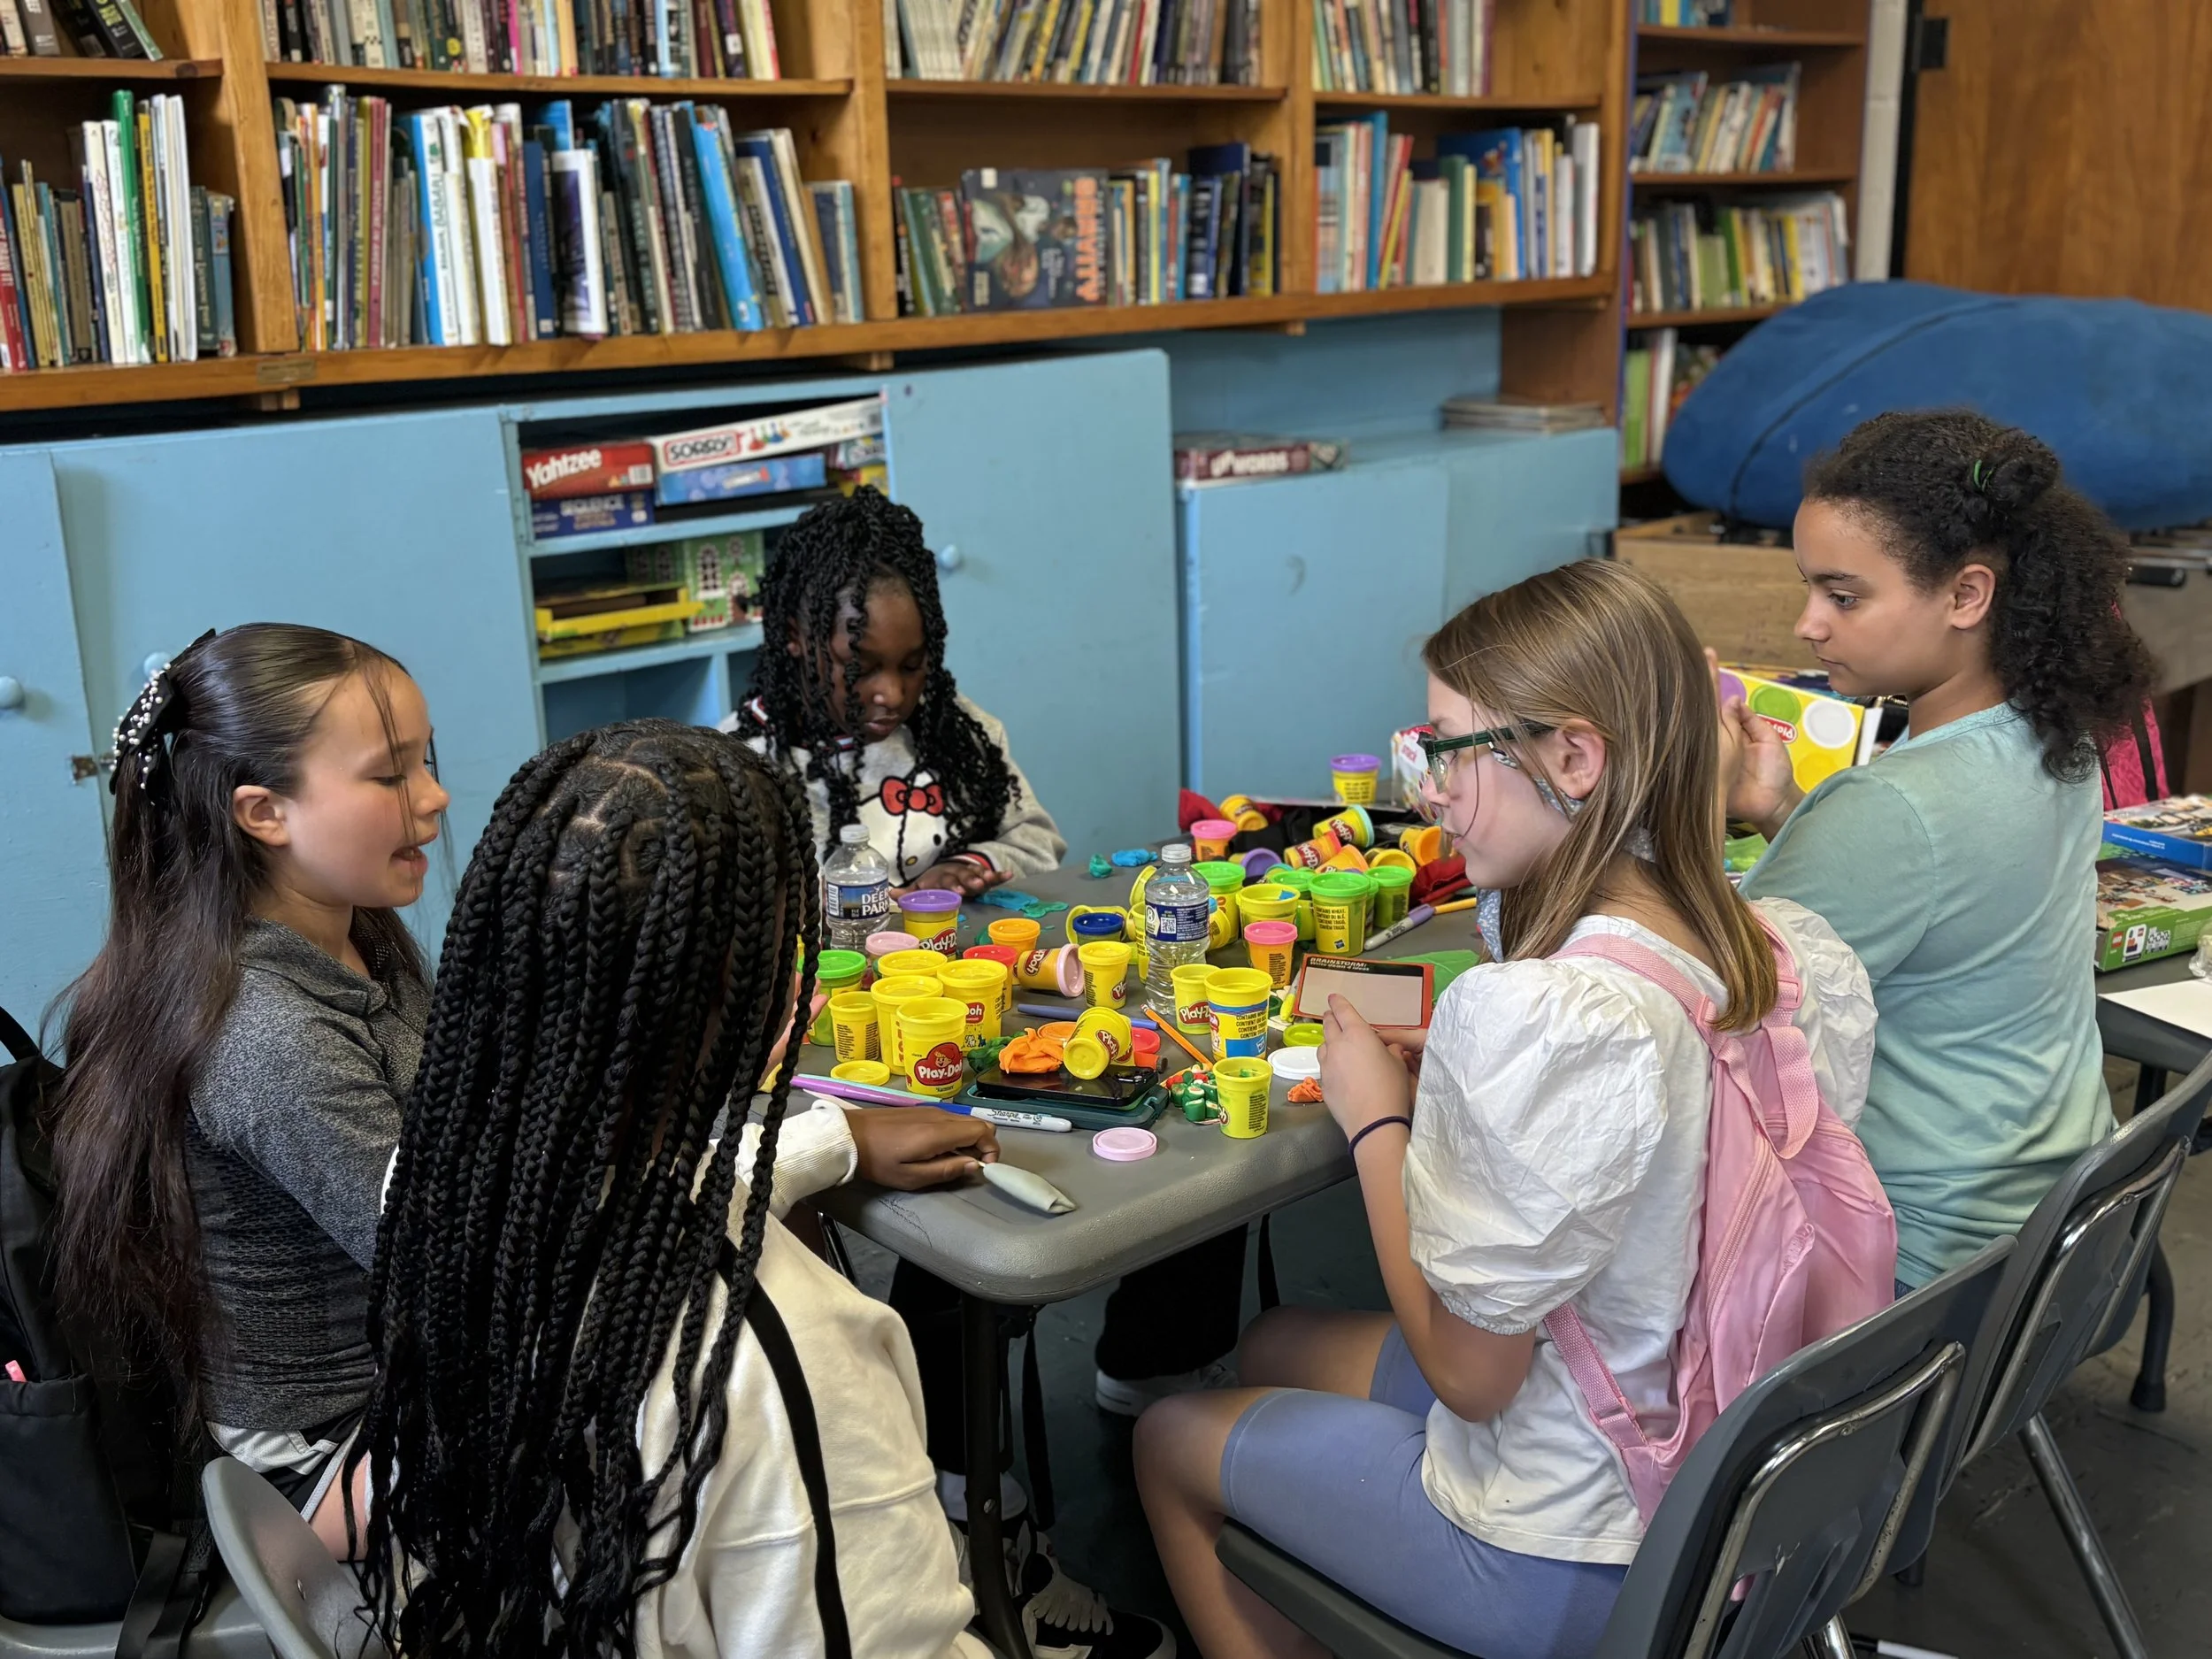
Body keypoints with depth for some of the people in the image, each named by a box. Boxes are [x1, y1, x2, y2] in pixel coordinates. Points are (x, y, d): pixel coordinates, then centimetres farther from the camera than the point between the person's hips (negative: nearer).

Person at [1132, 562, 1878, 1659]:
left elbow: (1469, 1372, -23)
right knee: (1272, 1343, 25)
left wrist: (1375, 1120, -12)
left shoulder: (1534, 1019, -34)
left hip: (1578, 1563, -8)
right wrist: (1451, 1080, 0)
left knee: (1171, 1443, 16)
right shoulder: (1801, 955, -8)